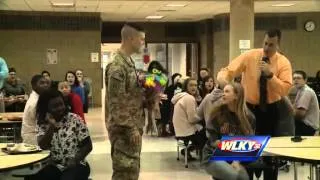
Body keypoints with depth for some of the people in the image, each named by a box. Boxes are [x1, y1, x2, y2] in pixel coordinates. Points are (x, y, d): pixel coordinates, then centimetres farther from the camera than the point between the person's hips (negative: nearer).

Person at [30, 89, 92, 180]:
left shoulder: (74, 119, -5)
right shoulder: (42, 124, 2)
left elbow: (88, 145, -2)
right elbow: (43, 146, -12)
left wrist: (76, 160, -17)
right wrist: (52, 126, -21)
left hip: (76, 165, -2)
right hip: (55, 166, 3)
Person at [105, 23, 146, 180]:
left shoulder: (129, 62, 11)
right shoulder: (117, 66, -20)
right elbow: (116, 104, -22)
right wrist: (131, 129, -20)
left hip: (133, 127, 10)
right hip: (124, 130, -10)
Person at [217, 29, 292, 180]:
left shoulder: (283, 62, -8)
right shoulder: (249, 56, -8)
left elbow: (285, 90, -17)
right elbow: (229, 70, -13)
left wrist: (270, 74, -27)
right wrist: (222, 78, -35)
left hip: (270, 110, 0)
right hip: (249, 108, 0)